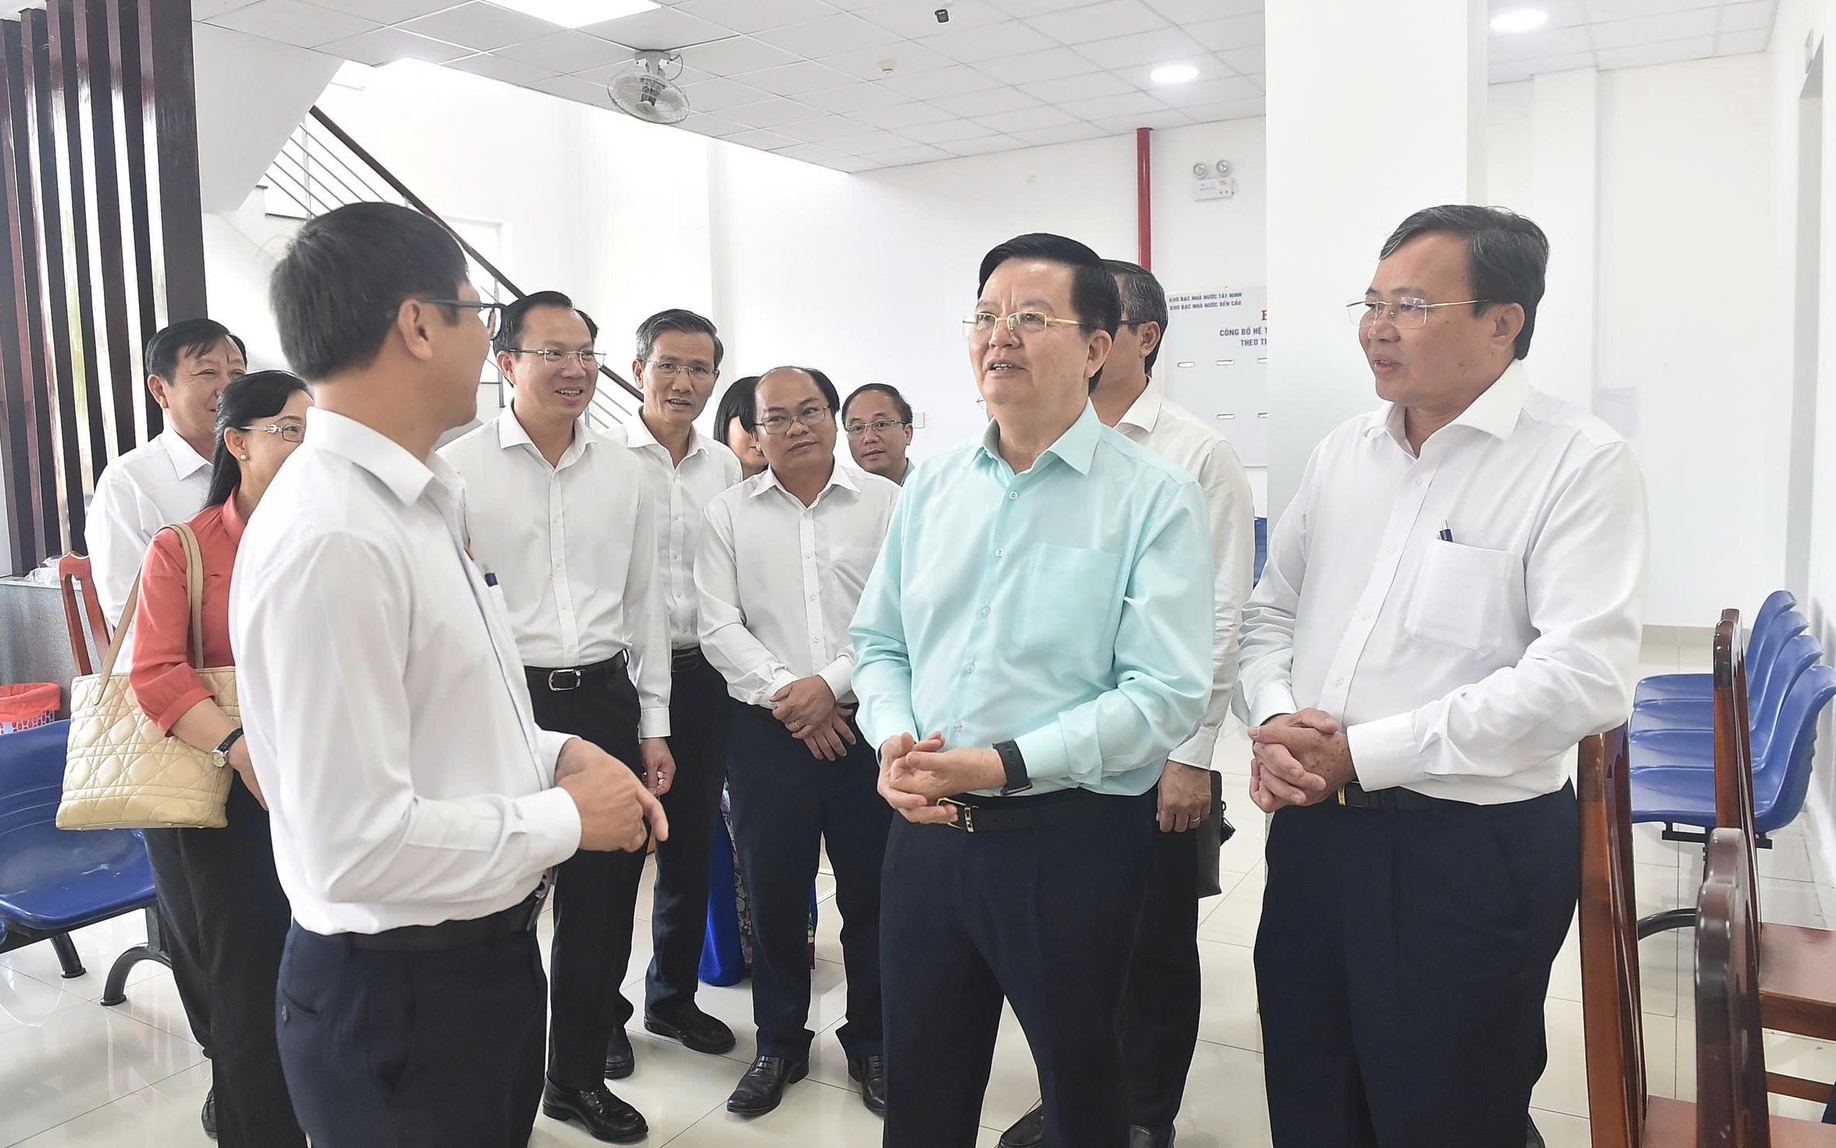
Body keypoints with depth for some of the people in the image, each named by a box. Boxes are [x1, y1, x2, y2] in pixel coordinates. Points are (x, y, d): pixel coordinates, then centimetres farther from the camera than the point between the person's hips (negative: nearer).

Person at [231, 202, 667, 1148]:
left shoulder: (417, 502, 6)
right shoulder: (330, 537, -26)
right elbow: (356, 842, -28)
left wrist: (553, 754, 1)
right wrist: (566, 817, -16)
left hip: (485, 951, 9)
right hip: (398, 995, -9)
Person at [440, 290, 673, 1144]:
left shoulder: (624, 473, 8)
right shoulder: (459, 467, -6)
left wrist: (653, 725, 10)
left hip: (605, 700, 4)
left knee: (603, 896, 13)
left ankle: (579, 1075, 33)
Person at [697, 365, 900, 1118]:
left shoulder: (885, 503, 2)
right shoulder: (728, 514, 6)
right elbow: (719, 627, 0)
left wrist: (832, 683, -13)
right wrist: (786, 694, -11)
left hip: (868, 725, -1)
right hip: (768, 731, 1)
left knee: (872, 893, 7)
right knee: (773, 894, 10)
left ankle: (871, 1042, 28)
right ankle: (779, 1044, 29)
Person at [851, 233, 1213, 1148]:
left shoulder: (1155, 499, -9)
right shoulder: (931, 488, 7)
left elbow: (1166, 693, -16)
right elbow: (879, 643, 12)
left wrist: (1003, 763, -22)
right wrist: (894, 740, -8)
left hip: (1072, 839, -4)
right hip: (927, 827, 5)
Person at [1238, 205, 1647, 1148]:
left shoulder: (1581, 463, -11)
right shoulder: (1342, 453, 8)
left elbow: (1582, 679, -21)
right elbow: (1270, 611, 13)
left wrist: (1362, 752, -20)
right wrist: (1273, 723, -8)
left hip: (1472, 849, -6)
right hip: (1312, 824, 6)